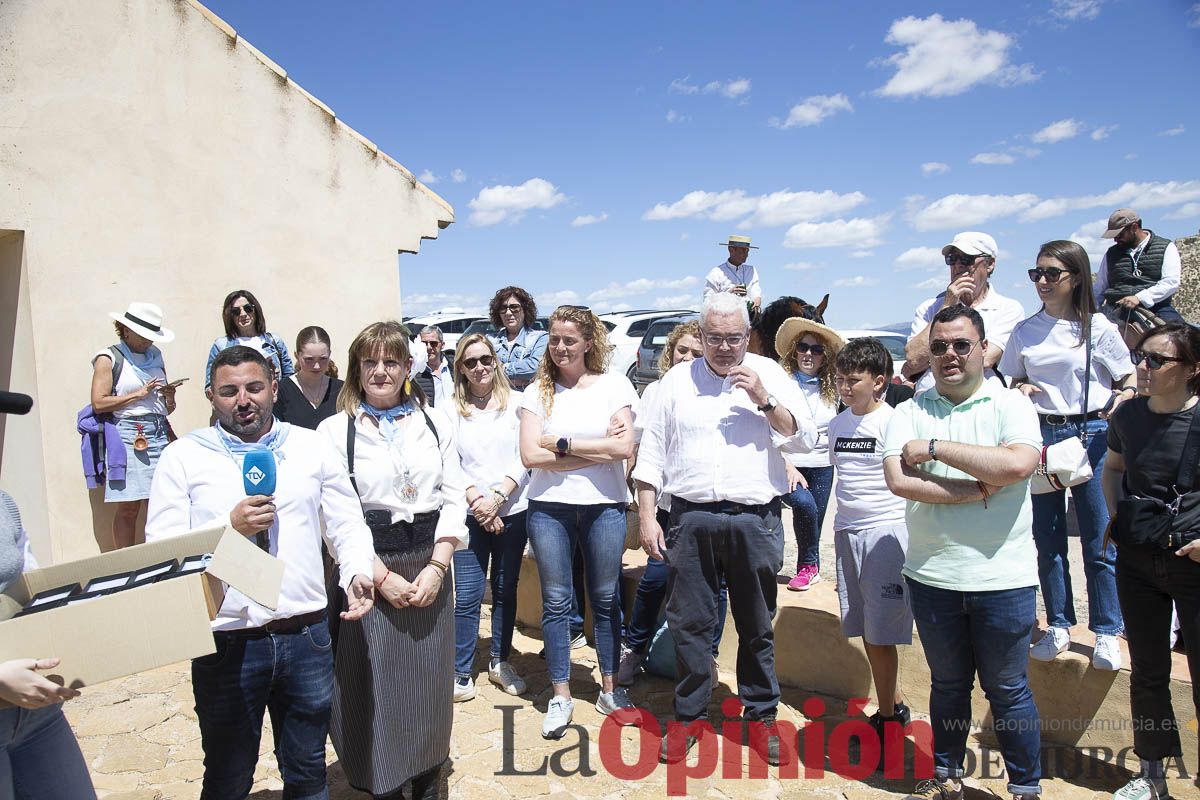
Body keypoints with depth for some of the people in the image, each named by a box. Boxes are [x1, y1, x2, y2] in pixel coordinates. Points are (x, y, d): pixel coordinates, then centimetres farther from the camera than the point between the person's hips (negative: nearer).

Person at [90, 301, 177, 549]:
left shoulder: (155, 355, 19)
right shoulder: (108, 358, 3)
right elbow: (98, 403, -7)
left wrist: (169, 398, 3)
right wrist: (139, 394, -9)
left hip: (158, 434, 5)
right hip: (127, 434, -5)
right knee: (128, 507, -5)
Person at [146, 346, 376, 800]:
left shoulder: (311, 447, 6)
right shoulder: (184, 457, 0)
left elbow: (347, 523, 6)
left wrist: (358, 572, -12)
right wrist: (230, 528, -19)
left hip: (307, 637, 2)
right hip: (228, 643, -1)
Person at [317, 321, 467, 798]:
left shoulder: (435, 424, 7)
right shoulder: (335, 431, -2)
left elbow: (453, 499, 5)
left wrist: (436, 566, -7)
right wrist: (382, 576, -13)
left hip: (430, 566, 3)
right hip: (367, 571, -2)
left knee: (430, 683, 10)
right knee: (375, 685, 4)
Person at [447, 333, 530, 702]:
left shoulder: (515, 403, 2)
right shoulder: (451, 410, 2)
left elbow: (524, 460, -2)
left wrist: (498, 496, -13)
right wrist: (476, 501, -13)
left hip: (512, 512, 1)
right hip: (470, 516, -1)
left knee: (505, 590, 12)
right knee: (467, 597, -1)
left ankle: (500, 662, 28)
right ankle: (461, 674, 11)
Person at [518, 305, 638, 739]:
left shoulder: (613, 385, 0)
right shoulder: (538, 391, 3)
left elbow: (624, 447, -11)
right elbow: (530, 455, -8)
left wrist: (563, 444, -10)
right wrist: (597, 451, -10)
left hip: (604, 506, -1)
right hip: (549, 508, 1)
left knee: (605, 599, 10)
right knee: (556, 602, 7)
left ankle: (610, 688, 26)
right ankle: (560, 696, 20)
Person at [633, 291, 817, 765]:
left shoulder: (770, 375, 6)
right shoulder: (677, 381, 7)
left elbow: (806, 439, 0)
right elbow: (651, 453, 7)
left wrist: (764, 400, -13)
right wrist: (646, 517, 1)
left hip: (755, 520, 0)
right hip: (691, 518, 1)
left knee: (757, 627, 10)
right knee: (689, 623, 7)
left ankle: (761, 716, 26)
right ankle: (690, 716, 22)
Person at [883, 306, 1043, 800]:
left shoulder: (1011, 405, -3)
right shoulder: (910, 413, 2)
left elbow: (1017, 464, -23)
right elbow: (899, 481, -12)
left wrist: (936, 448, -17)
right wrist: (979, 491, -15)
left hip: (1003, 578, -2)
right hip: (932, 575, 2)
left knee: (1007, 689, 11)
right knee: (948, 684, 18)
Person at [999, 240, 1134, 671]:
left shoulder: (1097, 326, 0)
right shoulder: (1024, 331, 7)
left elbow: (1129, 381, 4)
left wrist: (1122, 400, -17)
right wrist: (1020, 389, -6)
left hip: (1092, 433, -2)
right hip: (1041, 434, 3)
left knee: (1099, 540, 2)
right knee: (1047, 538, 8)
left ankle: (1107, 632, 16)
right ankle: (1059, 625, 22)